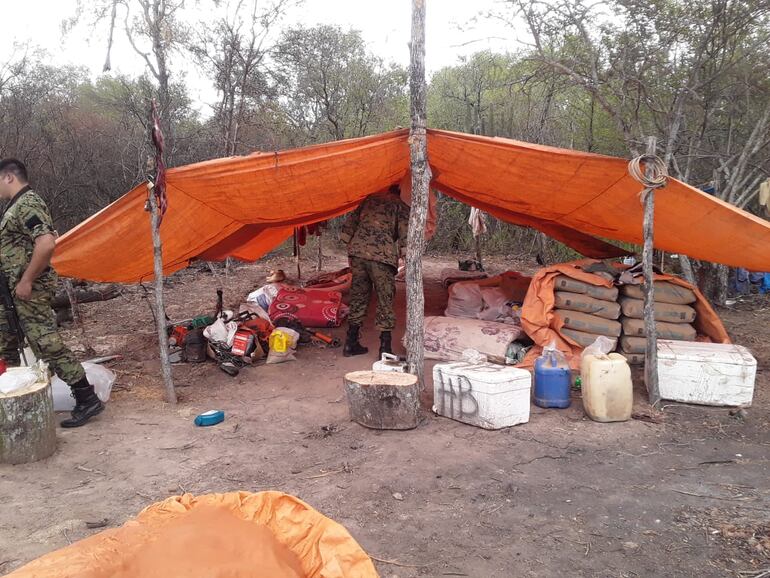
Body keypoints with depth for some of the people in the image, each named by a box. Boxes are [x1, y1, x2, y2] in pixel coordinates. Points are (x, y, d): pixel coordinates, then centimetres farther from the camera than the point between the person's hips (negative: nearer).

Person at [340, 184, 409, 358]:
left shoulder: (370, 199, 23)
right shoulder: (401, 207, 8)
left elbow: (349, 224, 21)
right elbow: (405, 235, -5)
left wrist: (351, 245, 22)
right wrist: (404, 252, 2)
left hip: (357, 251, 5)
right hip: (382, 256, -5)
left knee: (358, 296, 15)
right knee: (385, 301, 3)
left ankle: (351, 344, 23)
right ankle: (385, 348, 4)